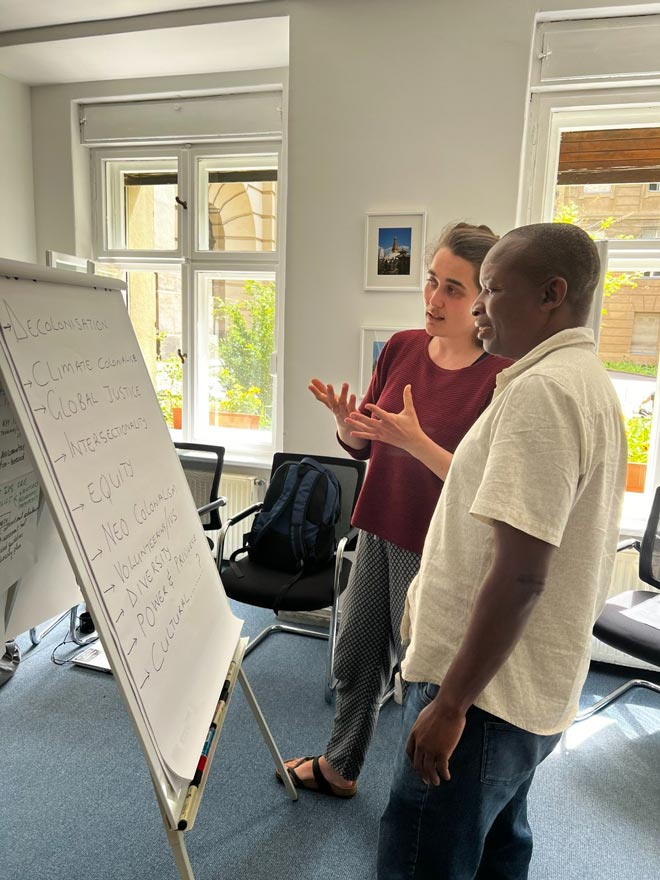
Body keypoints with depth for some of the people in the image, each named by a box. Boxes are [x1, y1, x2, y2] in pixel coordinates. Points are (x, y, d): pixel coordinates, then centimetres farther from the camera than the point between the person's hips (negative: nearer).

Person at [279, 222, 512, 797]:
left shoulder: (501, 376, -17)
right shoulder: (402, 348, 0)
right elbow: (363, 447, 6)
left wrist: (414, 441, -30)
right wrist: (346, 422, -15)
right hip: (379, 531, 6)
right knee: (356, 657, 21)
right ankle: (339, 768, 47)